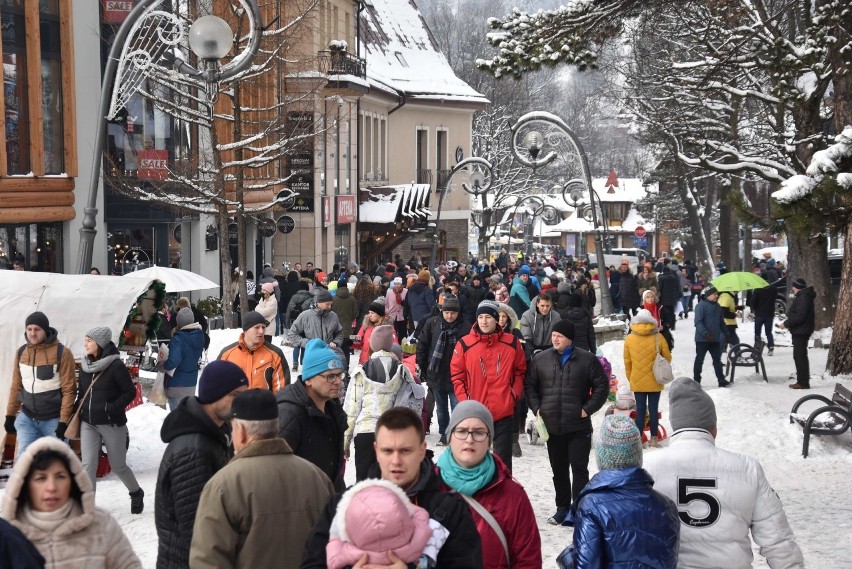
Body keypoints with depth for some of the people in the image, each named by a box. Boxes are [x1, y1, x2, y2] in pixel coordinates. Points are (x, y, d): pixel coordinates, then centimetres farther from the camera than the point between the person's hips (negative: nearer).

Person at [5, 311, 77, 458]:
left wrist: (64, 421, -16)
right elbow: (16, 386, 11)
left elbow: (69, 390, -13)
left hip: (53, 419, -4)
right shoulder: (21, 352, 4)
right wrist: (10, 414, 10)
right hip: (27, 417, 4)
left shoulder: (62, 352, -12)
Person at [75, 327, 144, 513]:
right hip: (88, 423, 5)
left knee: (118, 466, 10)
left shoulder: (116, 366, -13)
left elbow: (130, 392, -10)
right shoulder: (85, 365, 5)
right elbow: (82, 393, 16)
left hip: (112, 424, -4)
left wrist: (112, 408, -20)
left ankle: (136, 493, 37)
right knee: (88, 465, -6)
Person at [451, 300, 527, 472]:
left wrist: (515, 395, 0)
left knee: (503, 458, 9)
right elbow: (457, 375, 3)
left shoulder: (512, 343, -1)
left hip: (504, 411, 0)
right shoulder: (464, 344, -5)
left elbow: (520, 371, 11)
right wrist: (464, 400, -6)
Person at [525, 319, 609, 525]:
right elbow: (530, 385, 12)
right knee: (559, 470, 13)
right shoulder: (540, 359, 4)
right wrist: (536, 408, 0)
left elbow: (602, 386, 2)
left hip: (579, 427, -3)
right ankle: (562, 508, 26)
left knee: (579, 469, -2)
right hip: (551, 426, 3)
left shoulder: (587, 360, -3)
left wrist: (588, 409, -5)